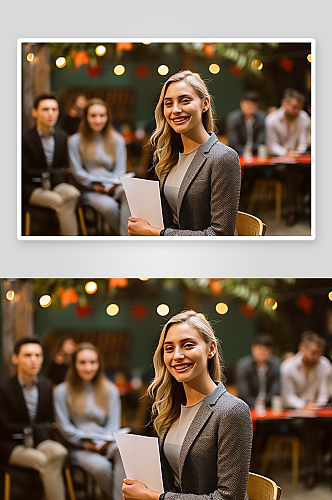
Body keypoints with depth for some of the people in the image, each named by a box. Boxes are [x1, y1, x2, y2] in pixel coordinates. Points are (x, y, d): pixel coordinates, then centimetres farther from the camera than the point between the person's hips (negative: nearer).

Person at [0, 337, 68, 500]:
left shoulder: (46, 386, 7)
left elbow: (50, 423, 10)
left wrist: (28, 431, -11)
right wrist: (42, 427, -4)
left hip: (41, 442, 4)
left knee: (58, 452, -31)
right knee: (43, 461, -32)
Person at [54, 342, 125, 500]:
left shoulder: (110, 390, 14)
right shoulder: (62, 391, 6)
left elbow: (114, 425, 11)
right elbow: (64, 427, 2)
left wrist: (105, 441, -11)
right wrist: (86, 443, -12)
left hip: (107, 445, 2)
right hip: (79, 448, -2)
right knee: (101, 466, -36)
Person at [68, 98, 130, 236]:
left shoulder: (117, 140, 15)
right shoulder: (75, 141, 7)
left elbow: (120, 170, 11)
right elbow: (77, 172, 2)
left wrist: (113, 184, -11)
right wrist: (96, 186, -12)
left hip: (114, 188, 2)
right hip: (90, 191, -2)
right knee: (109, 206, -37)